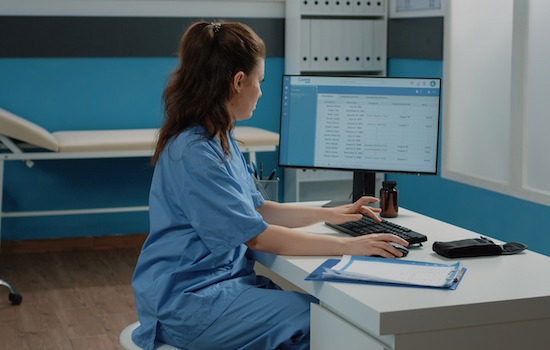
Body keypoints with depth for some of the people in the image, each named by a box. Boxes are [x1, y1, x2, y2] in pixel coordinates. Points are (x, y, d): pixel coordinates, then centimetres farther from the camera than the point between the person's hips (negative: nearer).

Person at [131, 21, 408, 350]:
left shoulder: (221, 139, 10)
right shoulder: (194, 153, -22)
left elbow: (258, 209, 17)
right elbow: (257, 235, -22)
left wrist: (332, 214, 14)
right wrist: (348, 245, -20)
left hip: (223, 278, 9)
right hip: (189, 302, -9)